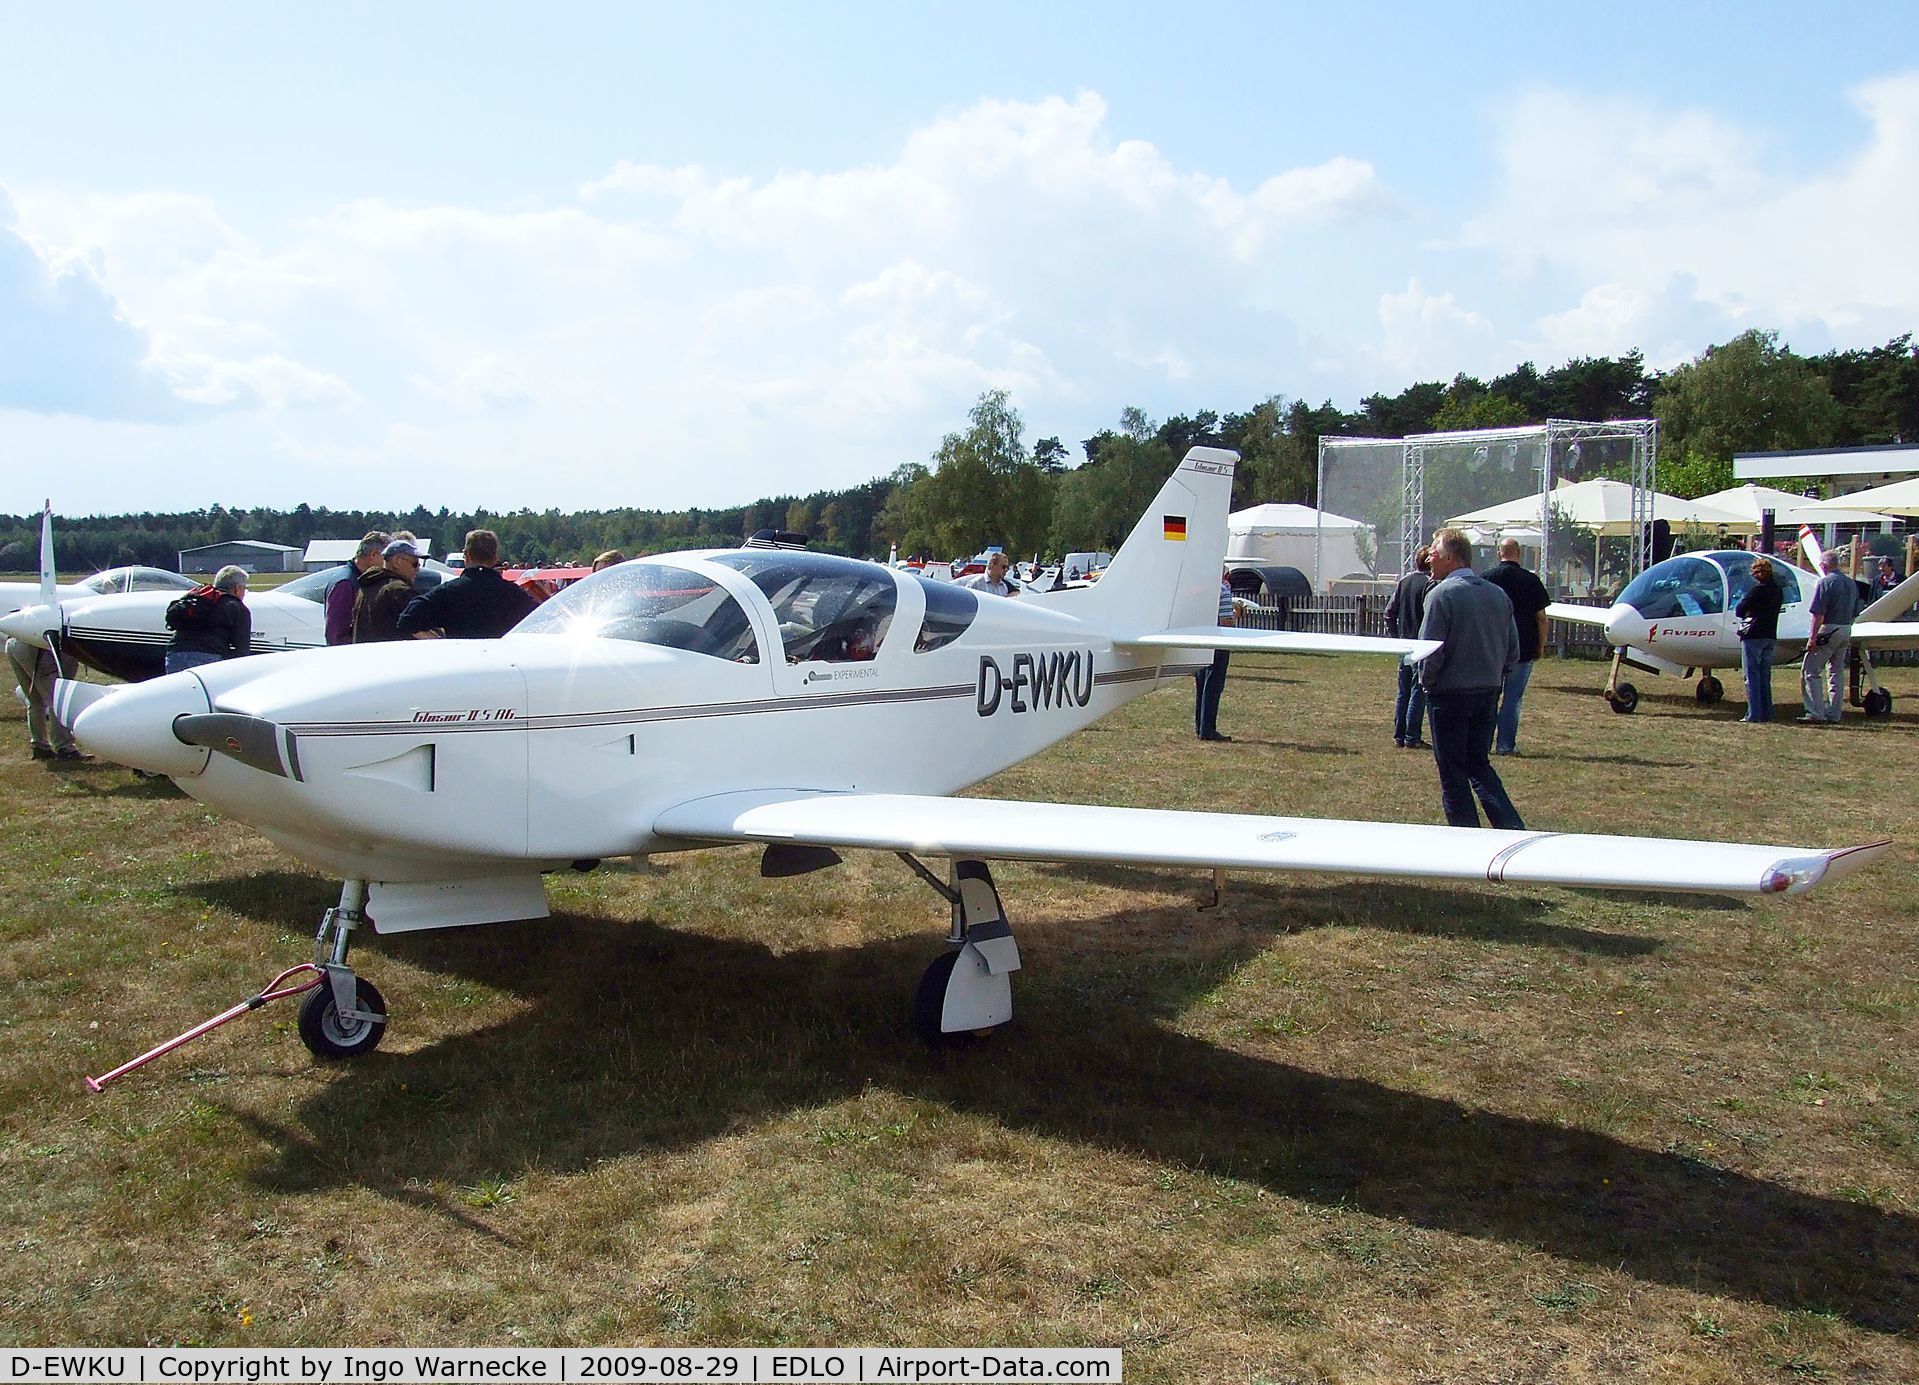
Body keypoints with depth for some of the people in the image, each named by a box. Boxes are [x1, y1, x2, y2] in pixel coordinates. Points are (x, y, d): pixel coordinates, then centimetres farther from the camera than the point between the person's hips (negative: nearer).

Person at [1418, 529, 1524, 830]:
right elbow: (1513, 650, 11)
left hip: (1450, 693, -6)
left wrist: (1427, 681, -1)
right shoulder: (1498, 594, 7)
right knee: (1479, 764, 17)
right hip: (1489, 692, 7)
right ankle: (1514, 830, 6)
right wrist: (1495, 678, 17)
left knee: (1452, 771, 4)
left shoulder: (1441, 593, -14)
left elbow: (1430, 650, -16)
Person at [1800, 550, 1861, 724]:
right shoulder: (1851, 583, 14)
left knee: (1810, 671, -4)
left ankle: (1816, 713, -12)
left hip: (1828, 630, -8)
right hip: (1846, 631, 8)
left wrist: (1812, 636, -16)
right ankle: (1834, 715, 14)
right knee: (1837, 673, 13)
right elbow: (1854, 613, 18)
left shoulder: (1825, 582, -11)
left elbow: (1818, 613, -16)